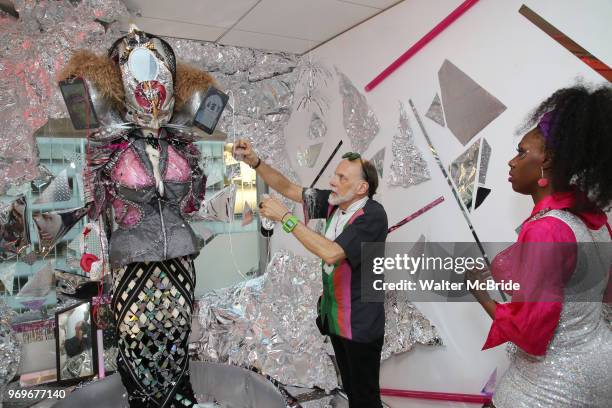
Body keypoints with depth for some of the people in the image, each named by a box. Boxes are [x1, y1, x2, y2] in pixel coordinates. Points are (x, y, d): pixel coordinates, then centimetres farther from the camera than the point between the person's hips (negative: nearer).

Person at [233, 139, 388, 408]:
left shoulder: (372, 215, -25)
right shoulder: (335, 202, -4)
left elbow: (331, 253, -35)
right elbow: (288, 188, 1)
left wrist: (285, 217, -32)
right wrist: (254, 162, -11)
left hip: (360, 324, -7)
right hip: (334, 316, 7)